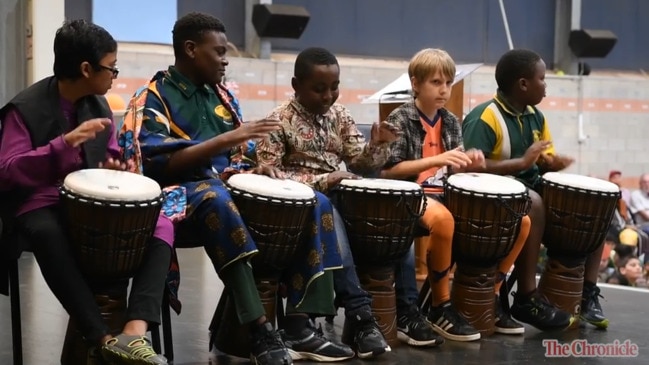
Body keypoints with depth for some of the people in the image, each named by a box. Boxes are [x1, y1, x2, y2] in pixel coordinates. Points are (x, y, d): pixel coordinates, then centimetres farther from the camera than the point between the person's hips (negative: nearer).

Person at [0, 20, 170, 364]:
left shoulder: (98, 104, 9)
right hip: (42, 204, -5)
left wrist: (114, 170, -4)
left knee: (161, 225, -19)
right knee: (49, 235, -41)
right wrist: (65, 143, -28)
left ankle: (134, 331, -38)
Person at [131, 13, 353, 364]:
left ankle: (300, 326, -15)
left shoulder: (221, 95, 17)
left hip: (232, 186, 7)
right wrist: (225, 139, -21)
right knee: (217, 199, -42)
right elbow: (158, 163, -18)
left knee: (315, 204, -8)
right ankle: (260, 331, -40)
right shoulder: (152, 98, -4)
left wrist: (260, 168, -6)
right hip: (183, 192, -7)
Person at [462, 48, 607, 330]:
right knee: (533, 203, -39)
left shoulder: (535, 117, 9)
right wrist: (522, 162, -28)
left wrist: (552, 163, -10)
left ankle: (587, 293, 1)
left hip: (531, 187, 9)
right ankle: (527, 299, -30)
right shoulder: (484, 118, -17)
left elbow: (544, 159, 15)